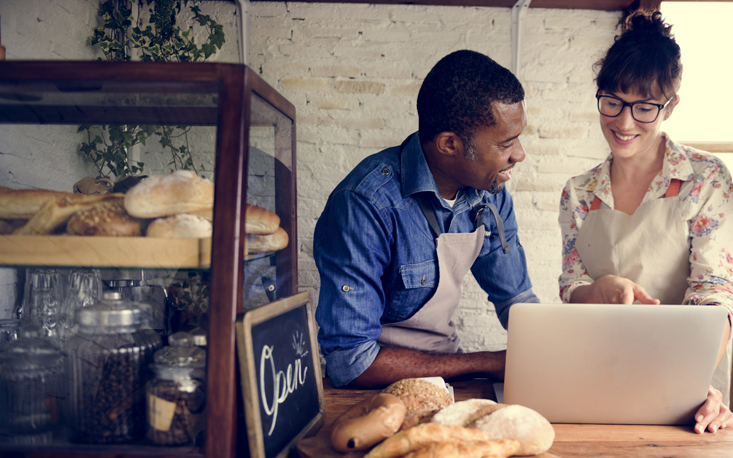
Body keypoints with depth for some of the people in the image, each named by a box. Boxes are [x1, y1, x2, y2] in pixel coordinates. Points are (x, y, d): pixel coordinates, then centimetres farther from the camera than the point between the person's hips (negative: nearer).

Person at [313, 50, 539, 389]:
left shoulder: (489, 190, -3)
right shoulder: (366, 206, -26)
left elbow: (516, 300, 11)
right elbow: (349, 360, -28)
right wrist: (487, 364, -24)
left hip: (447, 369, 7)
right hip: (380, 387, -6)